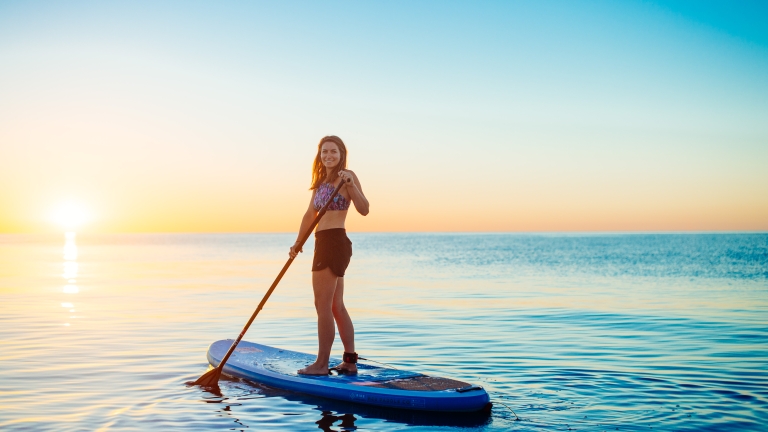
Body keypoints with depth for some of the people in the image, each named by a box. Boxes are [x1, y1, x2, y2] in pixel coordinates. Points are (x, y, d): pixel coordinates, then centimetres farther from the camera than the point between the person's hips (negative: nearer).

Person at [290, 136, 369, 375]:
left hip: (334, 242, -10)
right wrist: (298, 242, 14)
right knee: (337, 306, 13)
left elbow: (364, 209, -19)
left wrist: (351, 185, -31)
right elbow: (310, 214, 20)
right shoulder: (321, 181, 17)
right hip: (325, 245, 10)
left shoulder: (347, 176, -8)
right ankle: (350, 361, 18)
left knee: (323, 305, -7)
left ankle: (322, 364, -1)